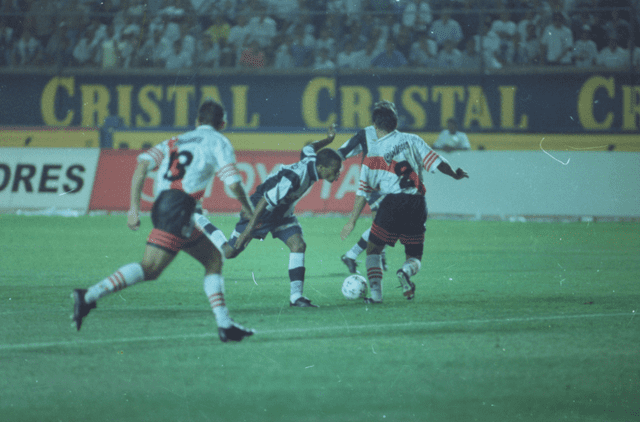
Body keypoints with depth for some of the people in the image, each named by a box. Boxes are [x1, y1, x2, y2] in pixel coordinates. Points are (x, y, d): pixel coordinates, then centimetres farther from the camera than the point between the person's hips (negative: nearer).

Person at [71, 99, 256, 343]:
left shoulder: (176, 141, 26)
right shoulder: (218, 142, 11)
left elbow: (143, 164, 9)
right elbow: (233, 183, -2)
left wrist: (134, 206, 6)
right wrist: (247, 208, 17)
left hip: (163, 204, 7)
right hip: (179, 207, -7)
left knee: (214, 259, 14)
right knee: (149, 269, -8)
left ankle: (224, 325, 7)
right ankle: (89, 296, -20)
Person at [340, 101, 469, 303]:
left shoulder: (373, 153, 7)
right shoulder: (412, 140, 8)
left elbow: (363, 191, 8)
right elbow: (436, 163, 2)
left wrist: (352, 221, 14)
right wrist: (456, 174, 21)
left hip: (392, 203, -1)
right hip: (417, 204, 1)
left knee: (373, 250, 15)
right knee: (414, 256, 14)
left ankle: (375, 292, -5)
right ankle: (406, 271, -21)